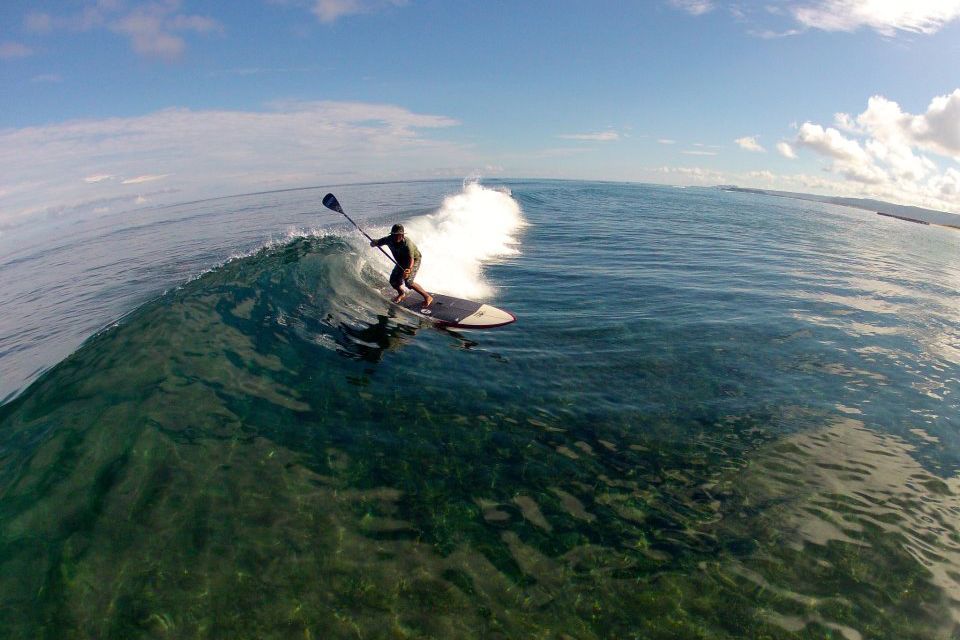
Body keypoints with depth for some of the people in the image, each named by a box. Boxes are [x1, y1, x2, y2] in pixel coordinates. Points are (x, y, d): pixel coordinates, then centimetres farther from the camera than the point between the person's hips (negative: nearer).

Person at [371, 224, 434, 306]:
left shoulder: (407, 243, -35)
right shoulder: (389, 239, -19)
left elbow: (411, 259, -40)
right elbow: (375, 243, -10)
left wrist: (409, 269, -58)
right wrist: (374, 243, -35)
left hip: (414, 260, -6)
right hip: (401, 262, 6)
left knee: (408, 282, -23)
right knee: (393, 281, 0)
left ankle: (427, 297, -11)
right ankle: (401, 294, 34)